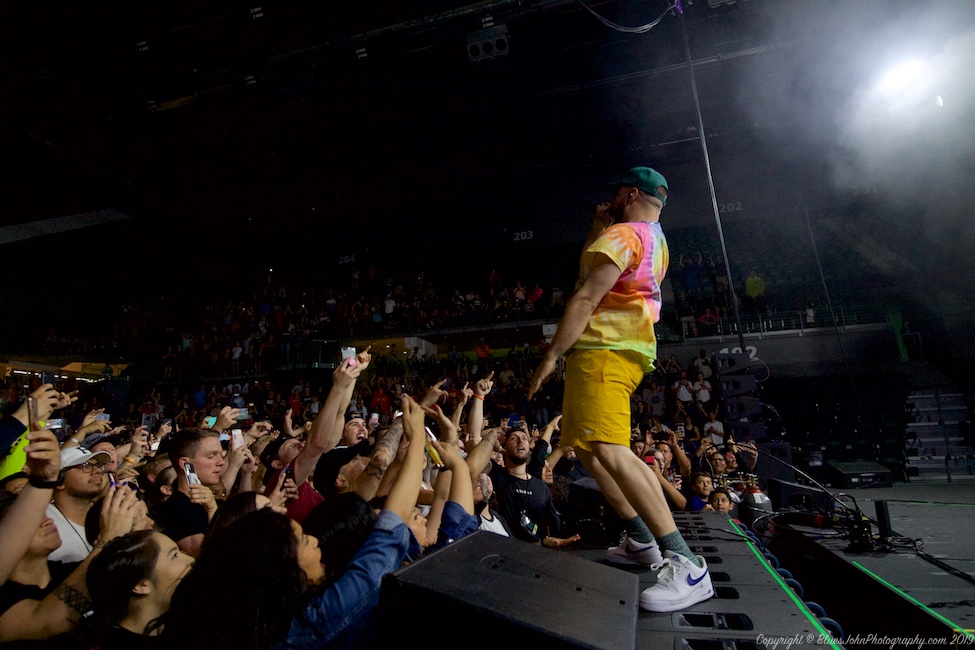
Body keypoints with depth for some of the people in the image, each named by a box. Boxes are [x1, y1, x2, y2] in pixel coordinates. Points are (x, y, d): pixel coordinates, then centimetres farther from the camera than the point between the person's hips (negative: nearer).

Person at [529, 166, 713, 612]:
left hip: (604, 348, -11)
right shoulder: (655, 240, 24)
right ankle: (642, 540, 18)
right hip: (631, 348, 11)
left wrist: (552, 354, -16)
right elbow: (597, 264, 33)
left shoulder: (622, 234, -7)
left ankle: (686, 564, -19)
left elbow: (586, 298, -17)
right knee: (585, 447, 14)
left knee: (608, 450, -21)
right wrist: (598, 229, 27)